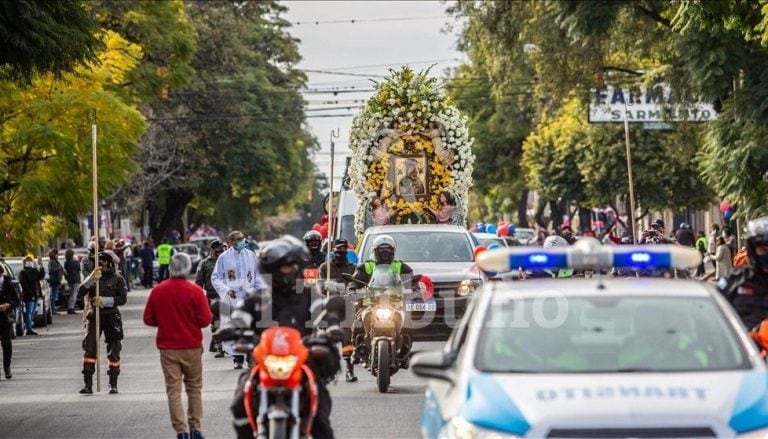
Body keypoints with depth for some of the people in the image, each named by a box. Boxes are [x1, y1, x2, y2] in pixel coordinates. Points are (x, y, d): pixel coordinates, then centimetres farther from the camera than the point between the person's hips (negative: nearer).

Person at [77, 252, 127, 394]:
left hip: (111, 317, -2)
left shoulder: (117, 279, 1)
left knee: (113, 351, 4)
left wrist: (104, 300, -19)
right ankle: (87, 384, -11)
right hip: (94, 316, 2)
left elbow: (123, 299, -8)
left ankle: (113, 384, 15)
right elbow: (80, 293, -4)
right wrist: (91, 279, -18)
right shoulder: (93, 277, 9)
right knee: (89, 349, -9)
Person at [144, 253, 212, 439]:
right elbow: (205, 320, -10)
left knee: (173, 390, 3)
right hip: (192, 347, -1)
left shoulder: (157, 291, -3)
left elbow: (148, 319, 3)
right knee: (194, 389, 14)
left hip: (167, 347, 1)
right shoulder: (195, 291, -11)